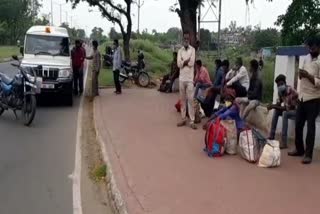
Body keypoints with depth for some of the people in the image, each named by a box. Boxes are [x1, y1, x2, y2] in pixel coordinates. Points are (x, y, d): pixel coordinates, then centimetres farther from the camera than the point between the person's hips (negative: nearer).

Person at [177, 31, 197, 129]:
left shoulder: (192, 49, 0)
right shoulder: (180, 50, 10)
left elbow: (191, 63, -12)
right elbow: (178, 64, -2)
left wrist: (183, 62, -4)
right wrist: (187, 61, -11)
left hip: (189, 78, -4)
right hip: (181, 78, 4)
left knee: (190, 99, -5)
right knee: (183, 99, 8)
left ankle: (192, 121, -2)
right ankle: (183, 119, 16)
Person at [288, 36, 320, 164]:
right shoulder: (307, 58, 11)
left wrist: (308, 76, -25)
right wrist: (301, 75, 0)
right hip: (302, 98, 7)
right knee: (298, 125, 11)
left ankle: (308, 154, 6)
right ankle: (299, 149, 26)